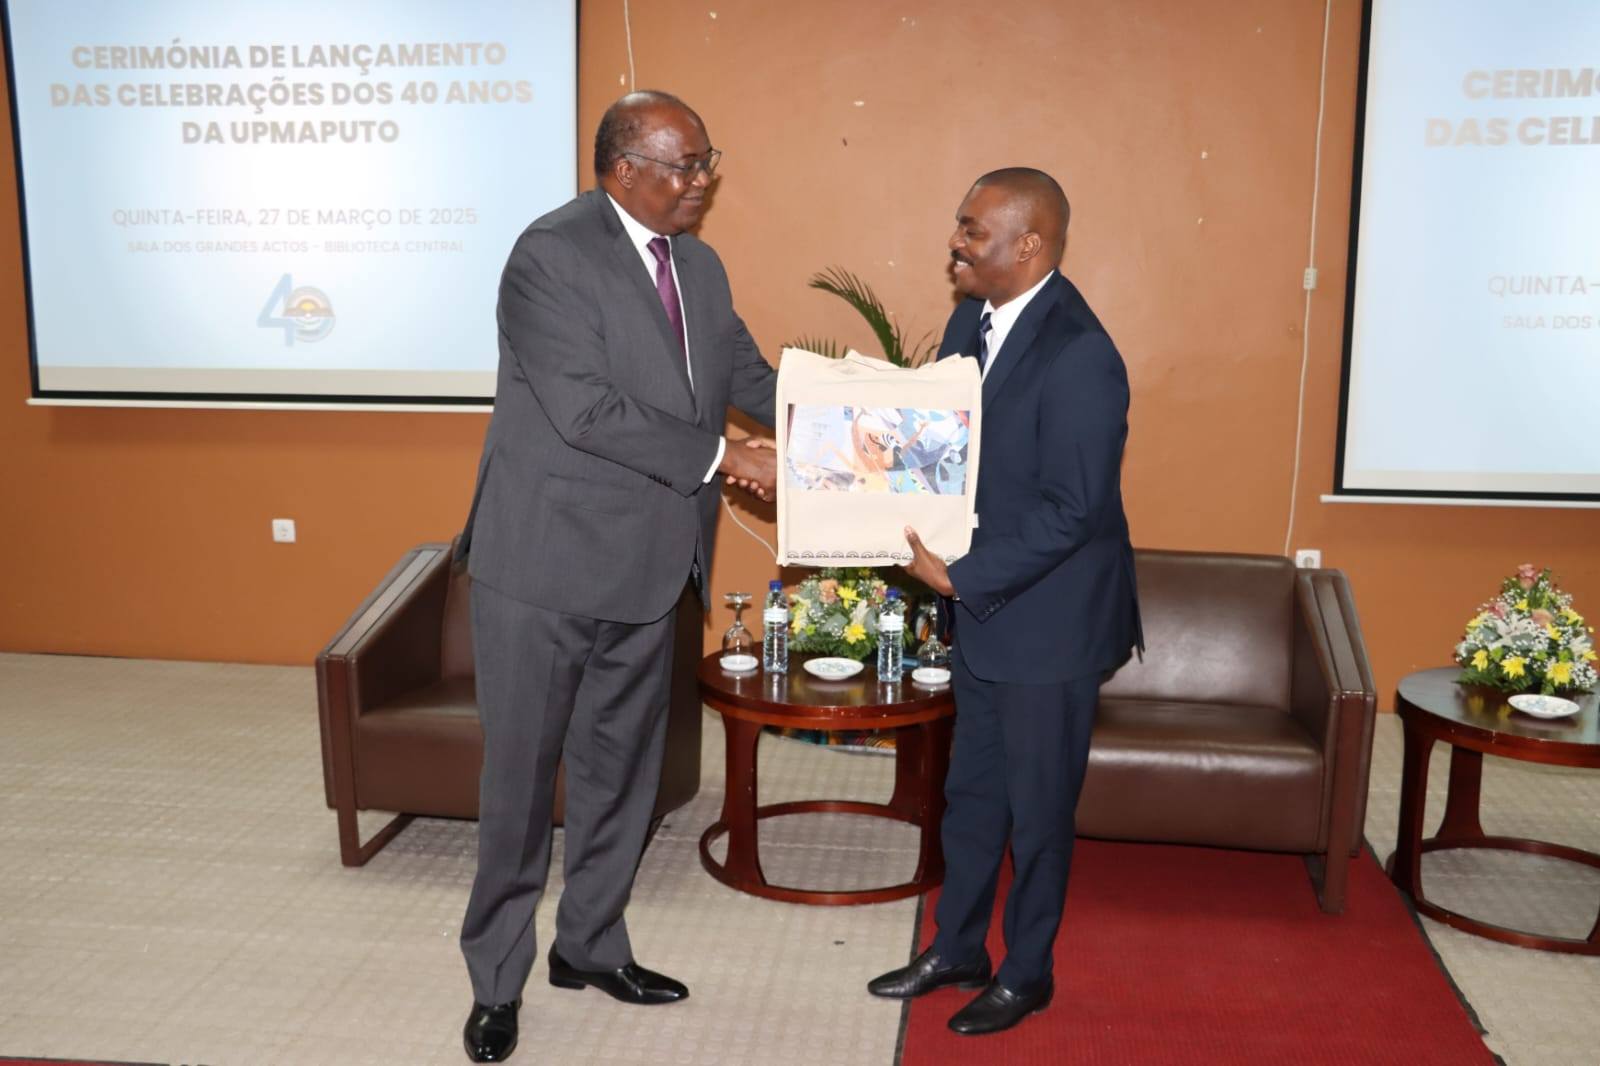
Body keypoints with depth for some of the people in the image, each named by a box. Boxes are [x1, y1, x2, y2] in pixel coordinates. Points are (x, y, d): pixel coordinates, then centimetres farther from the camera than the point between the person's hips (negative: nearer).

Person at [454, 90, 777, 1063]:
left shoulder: (699, 264, 9)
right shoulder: (551, 256, -16)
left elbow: (748, 373, 12)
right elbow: (587, 411, -23)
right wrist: (720, 458, -23)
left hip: (647, 564, 7)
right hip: (547, 563, -7)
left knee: (622, 766, 18)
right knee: (521, 775, 6)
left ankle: (592, 944, 37)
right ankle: (498, 979, 24)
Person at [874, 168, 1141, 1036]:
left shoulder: (1079, 357, -24)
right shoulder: (972, 320, 3)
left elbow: (1072, 510, -24)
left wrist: (959, 575, -20)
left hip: (1050, 617, -8)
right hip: (982, 607, 8)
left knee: (1037, 806, 10)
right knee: (970, 791, 20)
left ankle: (1026, 973, 30)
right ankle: (957, 949, 38)